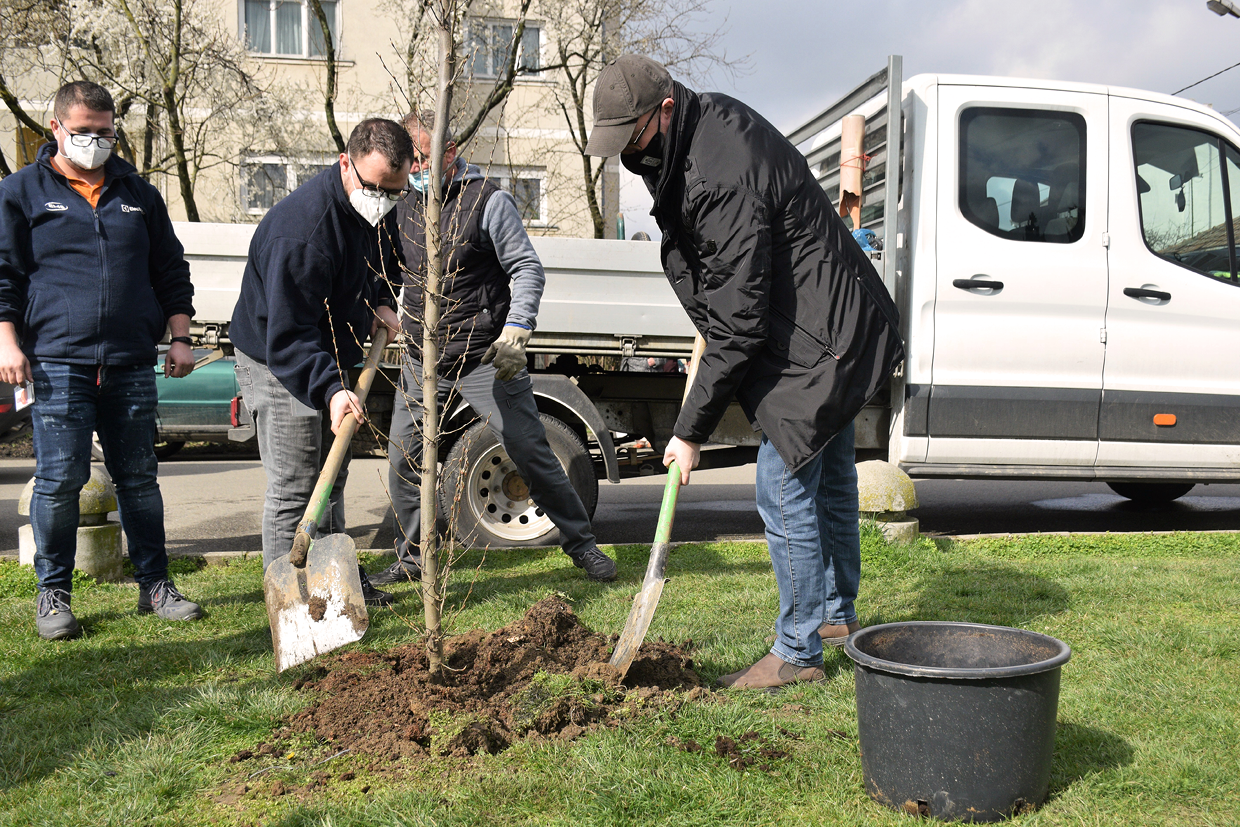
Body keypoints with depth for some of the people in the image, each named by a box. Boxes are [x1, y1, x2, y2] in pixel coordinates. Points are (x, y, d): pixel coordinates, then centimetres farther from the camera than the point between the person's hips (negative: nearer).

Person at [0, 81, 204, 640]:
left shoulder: (139, 195, 17)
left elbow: (171, 271, 20)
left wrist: (179, 338, 11)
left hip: (132, 364, 3)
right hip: (58, 363, -3)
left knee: (139, 478, 8)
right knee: (59, 480, -3)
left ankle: (154, 585, 18)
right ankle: (53, 595, 11)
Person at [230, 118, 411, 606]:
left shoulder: (376, 209, -6)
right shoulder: (300, 229, -33)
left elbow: (385, 259, 18)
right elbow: (288, 335, -36)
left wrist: (381, 302, 0)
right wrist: (330, 389, -47)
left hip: (325, 358, 9)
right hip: (277, 364, -9)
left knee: (331, 478, 18)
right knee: (292, 489, -6)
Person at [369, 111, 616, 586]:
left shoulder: (488, 200, -7)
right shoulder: (405, 205, 10)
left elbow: (527, 268, -8)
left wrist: (515, 331, -19)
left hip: (485, 358, -5)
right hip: (422, 359, 5)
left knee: (530, 451, -2)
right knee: (403, 459, 6)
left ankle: (580, 542, 14)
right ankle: (411, 559, 22)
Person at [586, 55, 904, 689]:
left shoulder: (723, 179, -30)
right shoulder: (707, 120, 2)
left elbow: (738, 325, -29)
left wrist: (692, 429, -24)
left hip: (814, 344, -11)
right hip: (835, 329, 11)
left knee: (785, 494, -5)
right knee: (828, 479, 21)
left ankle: (797, 653, 9)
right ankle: (838, 614, 38)